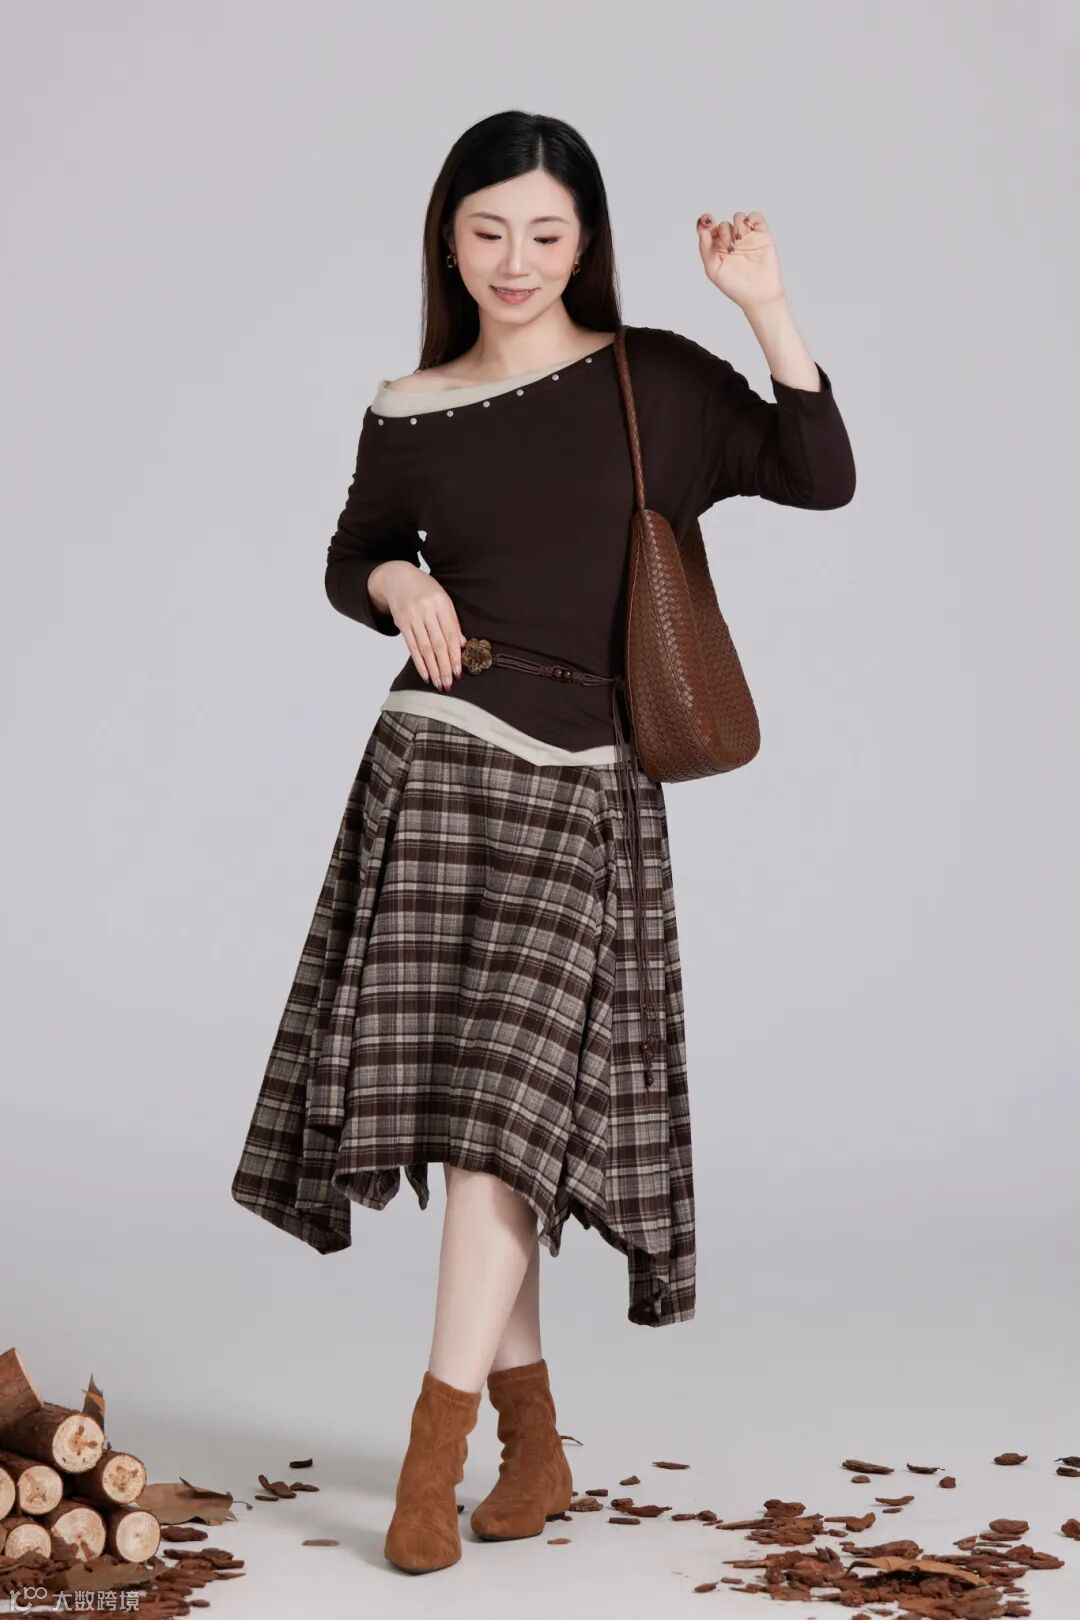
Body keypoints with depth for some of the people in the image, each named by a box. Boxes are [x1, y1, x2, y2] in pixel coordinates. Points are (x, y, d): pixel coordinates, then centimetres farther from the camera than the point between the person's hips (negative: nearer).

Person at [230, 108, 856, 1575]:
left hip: (581, 791, -2)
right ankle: (537, 1445, 13)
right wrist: (398, 584, -1)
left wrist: (766, 308, -8)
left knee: (505, 1098, -12)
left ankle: (431, 1460, -4)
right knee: (458, 1103, -1)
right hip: (435, 766, 2)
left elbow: (822, 476, 1)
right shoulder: (410, 412, 9)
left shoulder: (654, 379, 5)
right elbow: (353, 559, 22)